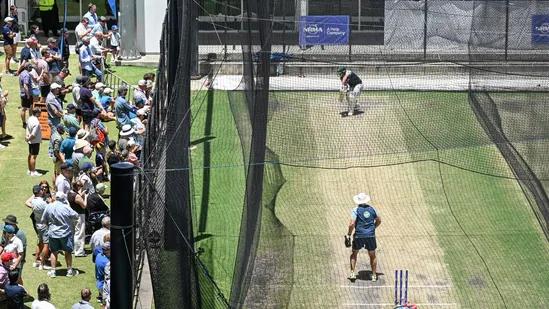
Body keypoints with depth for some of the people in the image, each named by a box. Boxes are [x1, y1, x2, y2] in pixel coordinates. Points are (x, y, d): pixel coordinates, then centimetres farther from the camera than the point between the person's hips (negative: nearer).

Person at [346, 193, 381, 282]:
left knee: (354, 254, 16)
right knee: (372, 256, 15)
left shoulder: (356, 210, -6)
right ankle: (374, 275, 16)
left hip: (359, 235, -2)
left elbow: (352, 224, -14)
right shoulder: (372, 209, 6)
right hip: (371, 235, 2)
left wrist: (348, 235, -6)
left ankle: (352, 273, 8)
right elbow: (379, 220, 18)